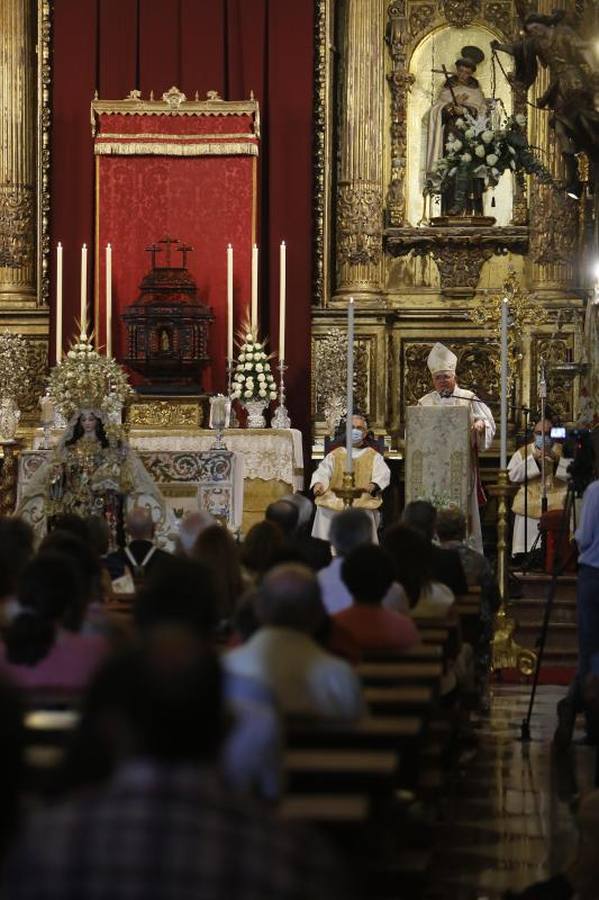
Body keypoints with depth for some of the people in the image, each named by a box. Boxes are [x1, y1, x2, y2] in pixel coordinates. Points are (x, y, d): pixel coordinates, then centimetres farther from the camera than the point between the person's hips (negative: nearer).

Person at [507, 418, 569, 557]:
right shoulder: (523, 452, 13)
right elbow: (513, 476, -1)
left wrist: (556, 459, -13)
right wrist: (534, 459, -9)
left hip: (558, 508, -1)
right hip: (529, 508, 1)